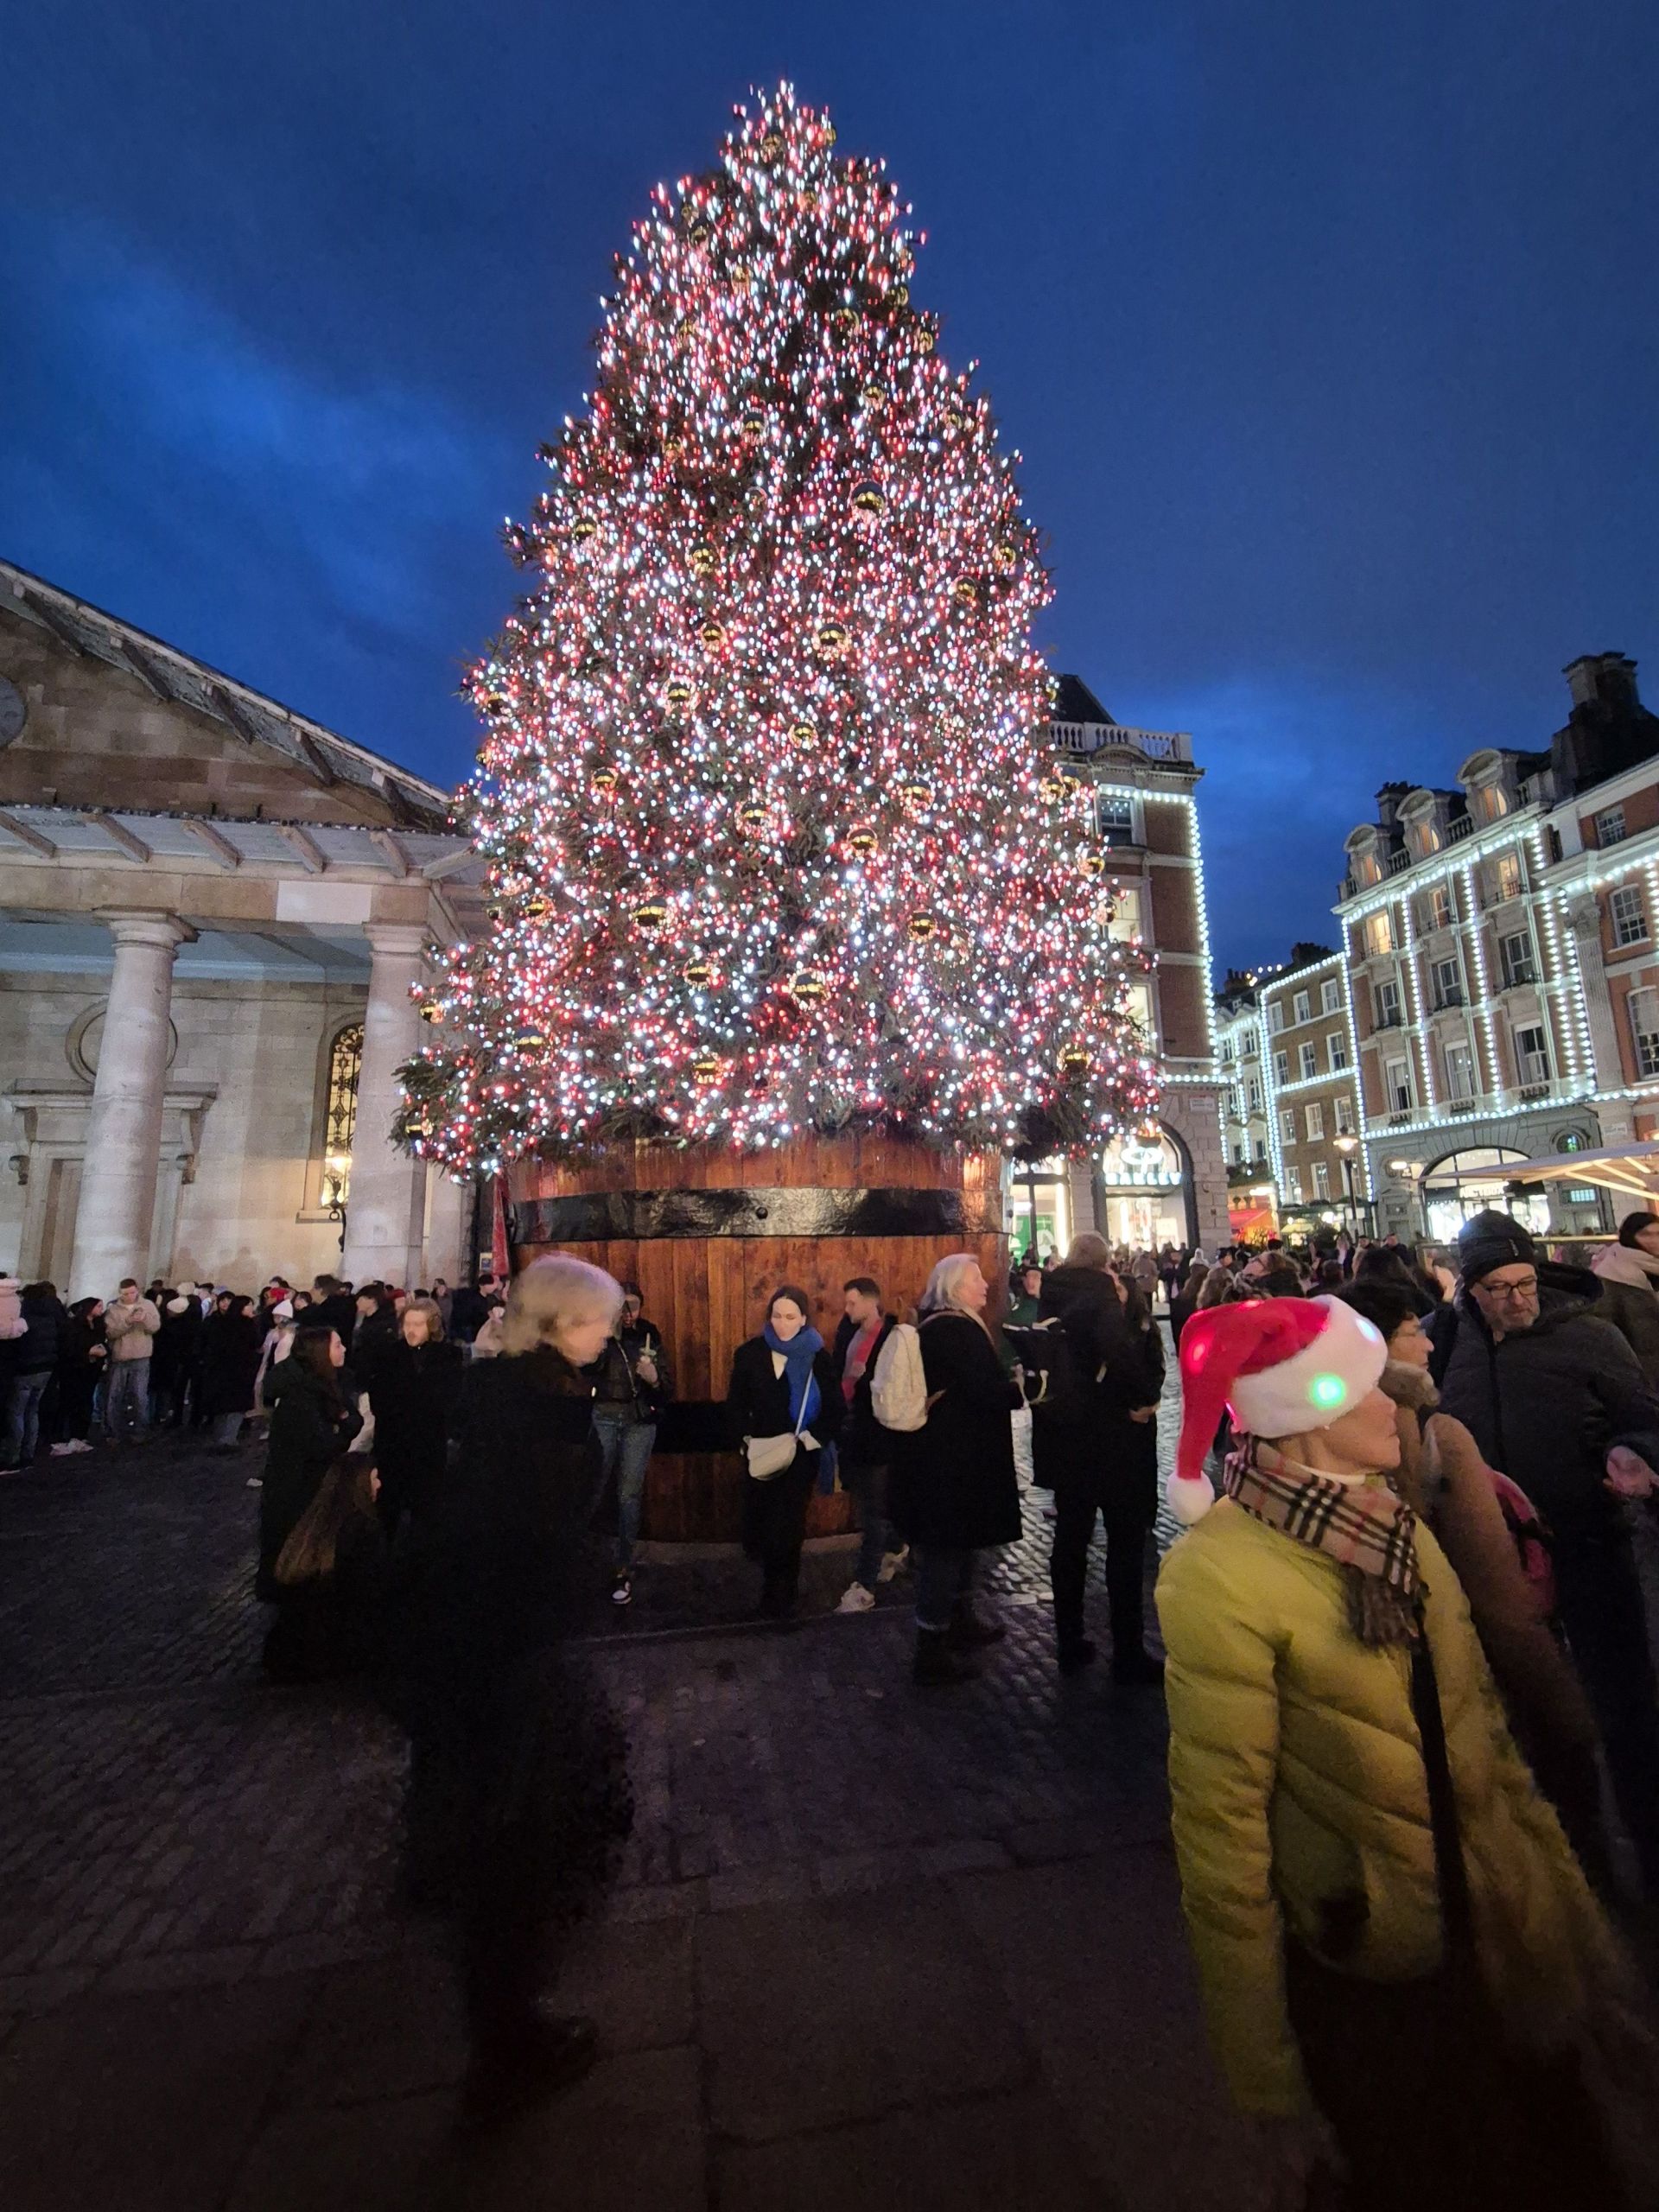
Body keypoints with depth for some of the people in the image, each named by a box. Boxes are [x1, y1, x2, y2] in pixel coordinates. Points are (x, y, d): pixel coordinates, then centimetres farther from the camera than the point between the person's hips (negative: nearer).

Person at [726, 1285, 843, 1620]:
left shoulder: (818, 1357, -7)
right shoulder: (750, 1353, -3)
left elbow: (836, 1410, -5)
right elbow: (735, 1404, 2)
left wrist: (808, 1440, -13)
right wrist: (746, 1440, -9)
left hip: (800, 1458, -2)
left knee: (786, 1531, 3)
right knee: (756, 1533, 8)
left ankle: (780, 1599, 28)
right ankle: (779, 1583, 41)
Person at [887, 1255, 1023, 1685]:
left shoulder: (933, 1328, 9)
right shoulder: (960, 1330, -21)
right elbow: (988, 1393, -22)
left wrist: (1011, 1377, 9)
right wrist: (1026, 1385, -8)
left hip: (934, 1454, 10)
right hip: (953, 1460, -10)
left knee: (957, 1543, 24)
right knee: (948, 1549, 3)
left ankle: (962, 1621, 41)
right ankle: (932, 1654, 15)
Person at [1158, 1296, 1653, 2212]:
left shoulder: (1395, 1531, -4)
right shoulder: (1222, 1574, -27)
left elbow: (1478, 1732, 5)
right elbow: (1219, 1830, -21)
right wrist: (1270, 2086, -12)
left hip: (1501, 1954, 6)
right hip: (1361, 1990, -6)